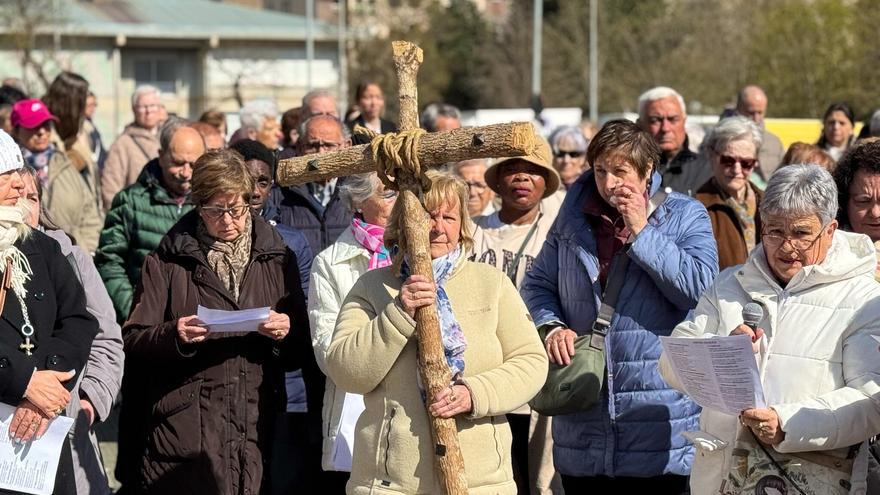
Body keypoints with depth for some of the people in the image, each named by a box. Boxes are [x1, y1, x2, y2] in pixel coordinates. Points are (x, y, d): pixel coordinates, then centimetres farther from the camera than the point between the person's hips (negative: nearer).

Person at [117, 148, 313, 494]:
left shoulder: (277, 260, 14)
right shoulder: (169, 262, 7)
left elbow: (301, 353, 14)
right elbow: (133, 342, 2)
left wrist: (285, 333, -8)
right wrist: (174, 336, -18)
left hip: (256, 427, 2)